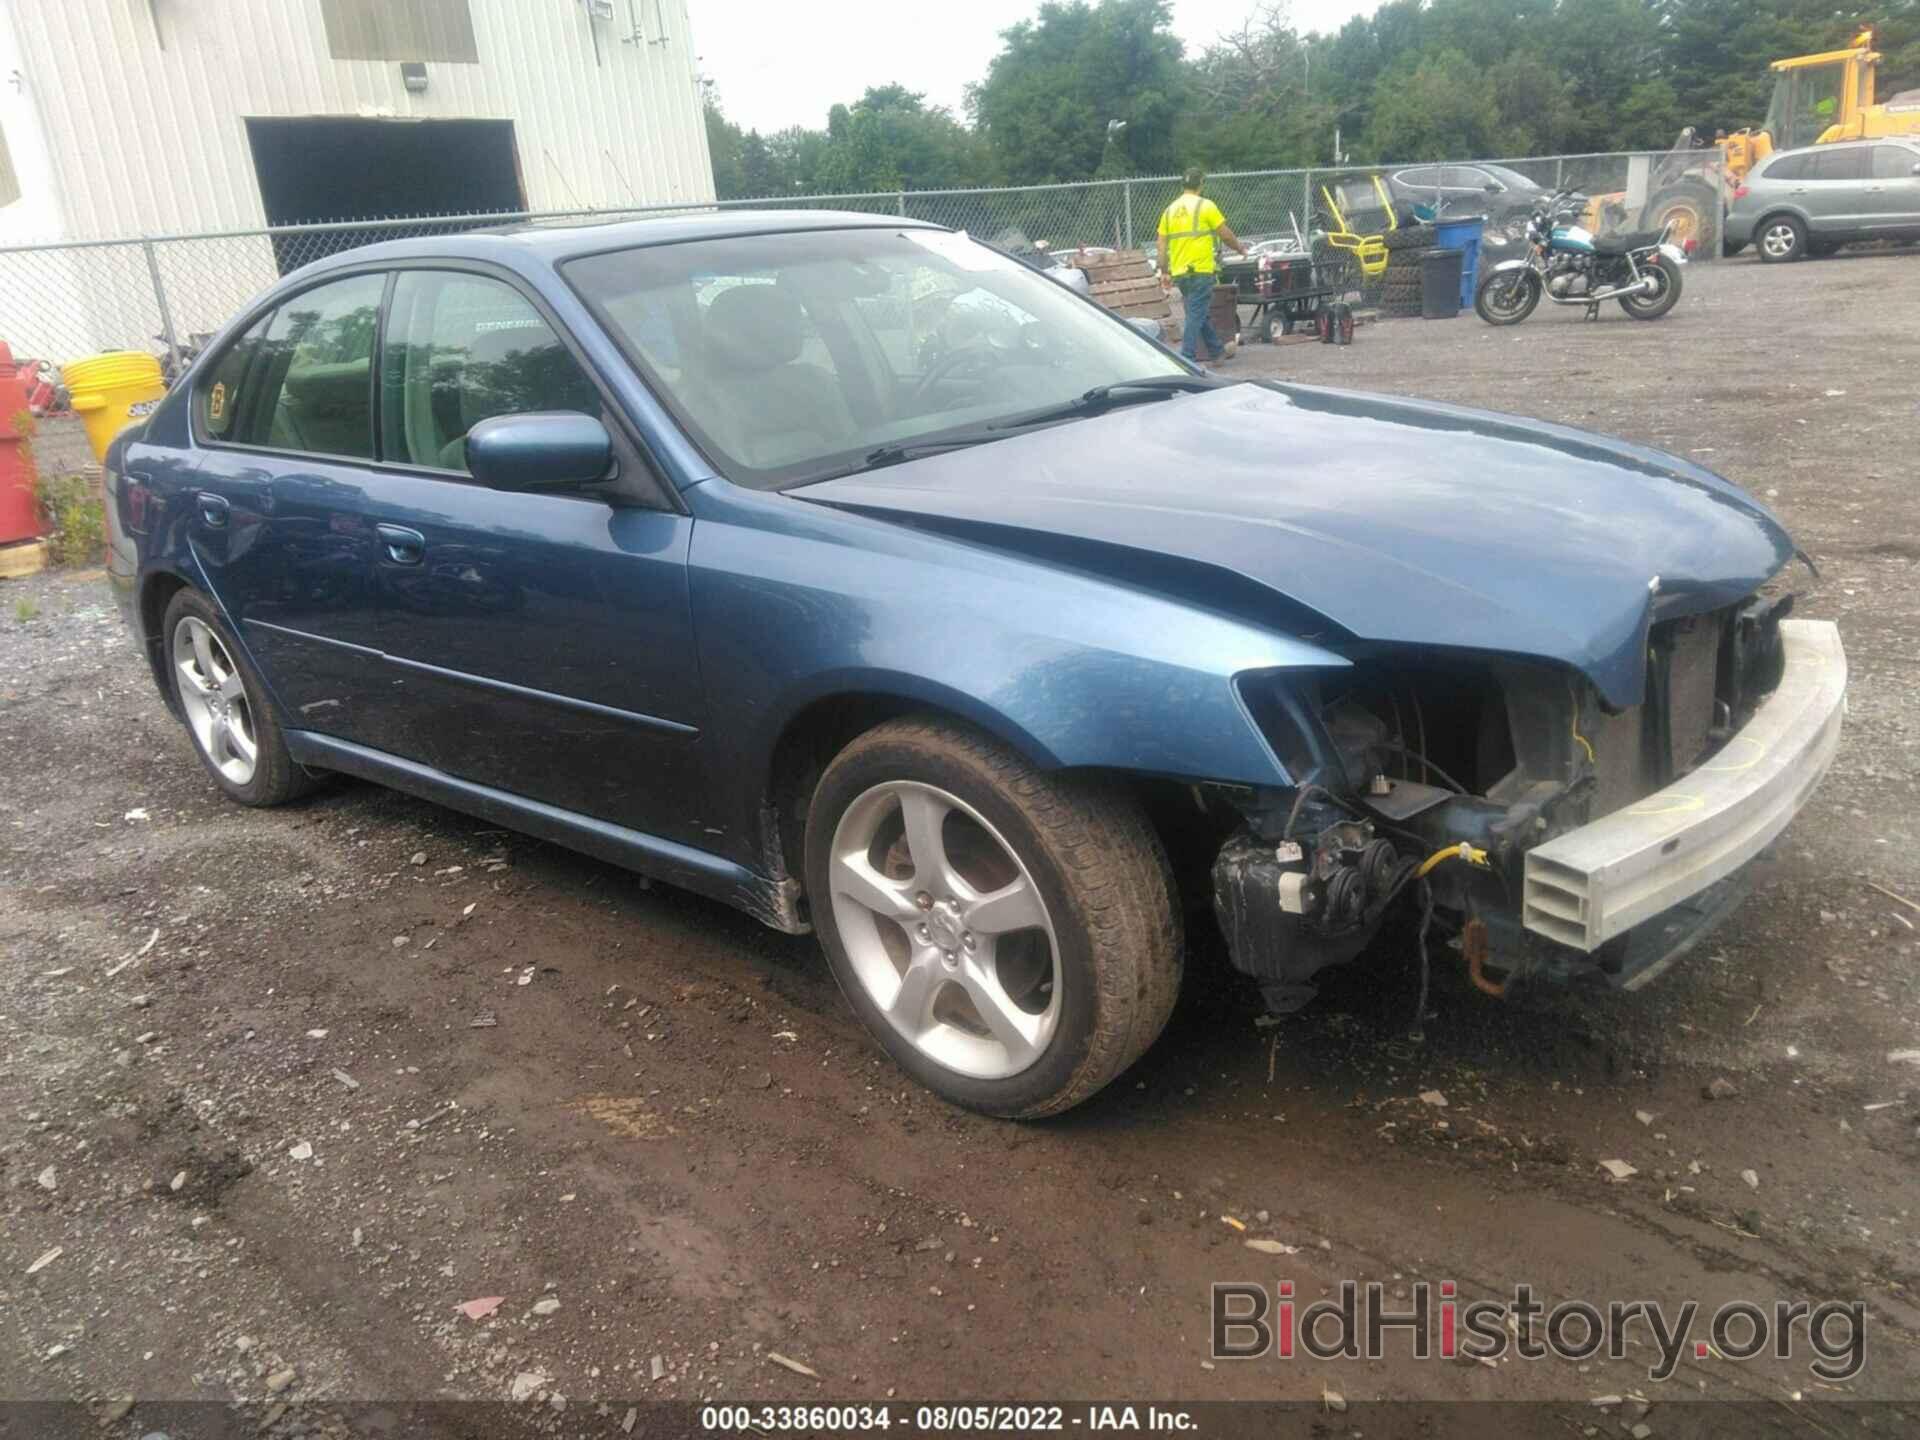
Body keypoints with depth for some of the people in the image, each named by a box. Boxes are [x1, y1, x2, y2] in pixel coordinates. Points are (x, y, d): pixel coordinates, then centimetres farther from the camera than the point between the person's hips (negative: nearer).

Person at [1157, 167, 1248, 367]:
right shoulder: (1205, 206, -5)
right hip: (1200, 270, -6)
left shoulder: (1170, 210, 11)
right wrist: (1241, 248, 17)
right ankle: (1187, 359, -11)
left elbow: (1162, 246, 10)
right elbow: (1226, 235, 0)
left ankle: (1218, 350, 28)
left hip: (1179, 273, 6)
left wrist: (1164, 273, 15)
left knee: (1200, 313, 16)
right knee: (1196, 316, -5)